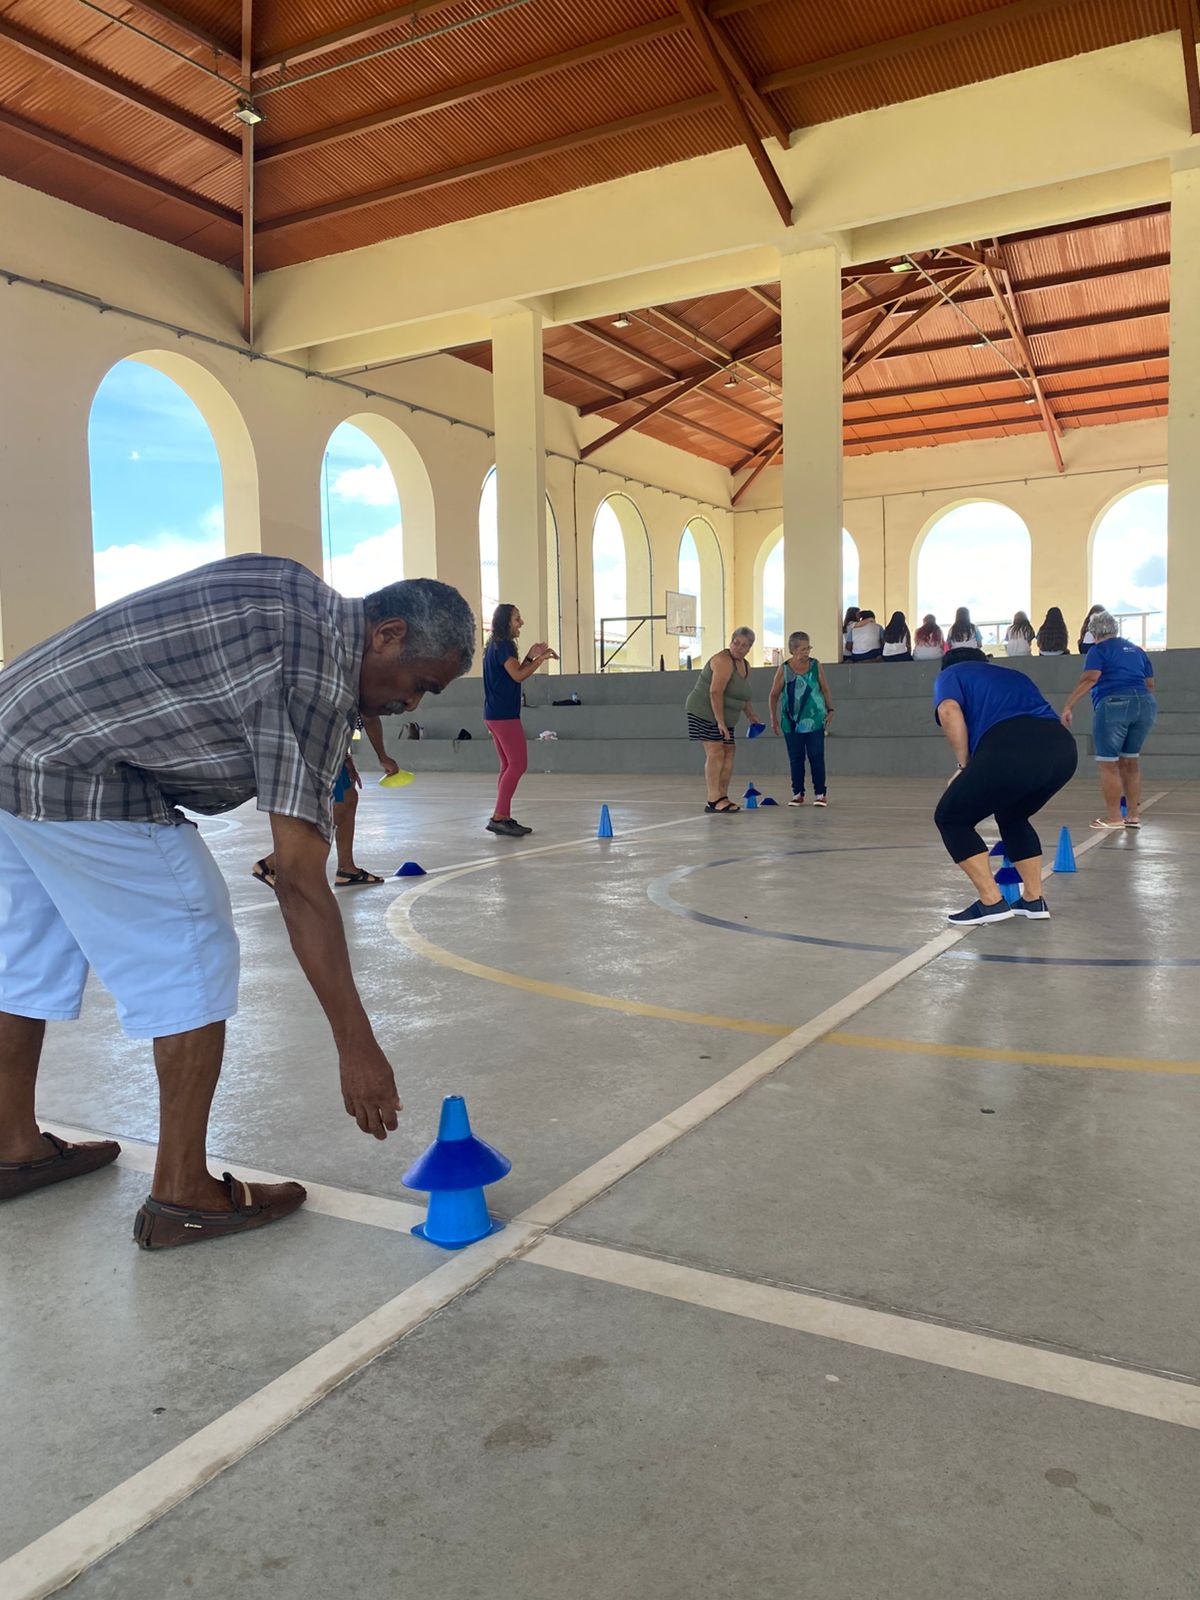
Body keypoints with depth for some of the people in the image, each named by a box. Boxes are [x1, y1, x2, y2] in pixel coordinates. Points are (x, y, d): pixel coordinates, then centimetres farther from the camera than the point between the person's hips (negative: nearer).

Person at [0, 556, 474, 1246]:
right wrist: (357, 1045, -20)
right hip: (79, 777, -10)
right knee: (194, 960, -3)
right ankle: (181, 1195, 6)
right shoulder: (315, 680, -19)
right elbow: (300, 881, -23)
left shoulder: (297, 593, 8)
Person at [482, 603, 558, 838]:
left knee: (509, 766, 12)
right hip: (504, 715, -10)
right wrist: (541, 658, -10)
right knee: (518, 764, -10)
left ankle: (504, 819, 13)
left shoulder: (497, 645, 18)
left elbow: (513, 675, 18)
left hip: (495, 715, 10)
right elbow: (518, 676, -18)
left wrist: (530, 657, 9)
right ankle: (498, 818, -12)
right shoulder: (503, 645, -12)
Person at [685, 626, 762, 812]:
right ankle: (713, 800, -18)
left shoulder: (745, 666, 13)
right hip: (704, 712, -9)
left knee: (728, 753, 4)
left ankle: (722, 797, 9)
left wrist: (751, 716, 15)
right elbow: (715, 692, -25)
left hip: (725, 718, 9)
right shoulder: (724, 661, -17)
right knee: (715, 753, -15)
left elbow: (743, 696, 26)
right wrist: (720, 721, -28)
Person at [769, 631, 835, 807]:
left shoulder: (816, 666, 0)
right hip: (791, 723, 0)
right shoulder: (784, 670, -3)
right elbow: (774, 695, 5)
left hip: (814, 721, 0)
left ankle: (820, 793, 5)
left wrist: (830, 709, 4)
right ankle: (798, 793, 13)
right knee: (795, 759, 5)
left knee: (816, 757, -2)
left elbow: (824, 689, 10)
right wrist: (774, 718, 3)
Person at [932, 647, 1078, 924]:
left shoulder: (951, 674, 22)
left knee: (951, 818, 14)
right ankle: (1034, 899, 29)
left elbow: (949, 710, -2)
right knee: (1012, 817, 32)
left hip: (1010, 750, -7)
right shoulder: (1014, 675, 40)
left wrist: (965, 766, 6)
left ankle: (991, 902, 8)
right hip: (1063, 747, 7)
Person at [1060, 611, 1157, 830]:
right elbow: (1150, 684, 21)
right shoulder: (1136, 650, 21)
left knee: (1108, 764, 1)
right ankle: (1134, 815, 18)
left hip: (1113, 704, -6)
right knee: (1130, 761, 16)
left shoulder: (1099, 650, 3)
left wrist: (1068, 706, -17)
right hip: (1145, 703, 6)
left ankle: (1113, 817, 1)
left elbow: (1089, 679, -13)